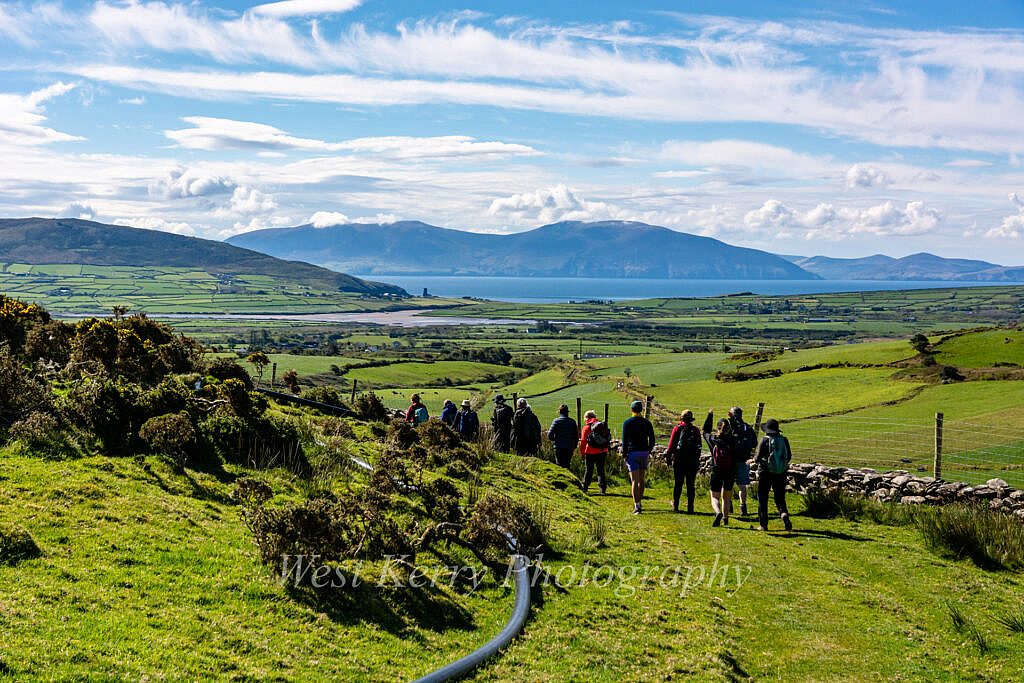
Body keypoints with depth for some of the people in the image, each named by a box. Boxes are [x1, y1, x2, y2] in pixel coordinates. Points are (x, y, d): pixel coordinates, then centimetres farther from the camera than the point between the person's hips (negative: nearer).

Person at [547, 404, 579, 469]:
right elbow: (576, 436, 8)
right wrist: (574, 446, 19)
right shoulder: (572, 422, 5)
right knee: (567, 464, 13)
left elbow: (550, 435, -11)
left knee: (560, 464, -1)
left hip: (559, 447, -3)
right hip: (570, 447, 3)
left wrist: (553, 439, 9)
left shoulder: (557, 421, -6)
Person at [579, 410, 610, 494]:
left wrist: (582, 453, 4)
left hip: (591, 452, -3)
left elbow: (583, 441, -4)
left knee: (589, 470, 6)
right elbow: (607, 438, 11)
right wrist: (606, 451, 17)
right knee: (601, 470, 11)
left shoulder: (587, 427, -6)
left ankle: (585, 487, 9)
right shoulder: (603, 425, 6)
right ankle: (603, 487, 4)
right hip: (602, 452, 3)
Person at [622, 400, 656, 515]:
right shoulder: (647, 423, 6)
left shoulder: (627, 423, -5)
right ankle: (639, 502, 26)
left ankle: (637, 505, -14)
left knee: (634, 480, -7)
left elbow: (625, 440, -8)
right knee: (641, 480, 16)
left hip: (632, 453, -4)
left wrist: (624, 455, -3)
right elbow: (652, 440, 7)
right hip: (644, 453, 4)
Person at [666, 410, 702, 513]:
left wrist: (668, 458, 4)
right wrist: (698, 460, 12)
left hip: (679, 459, -1)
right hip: (693, 461, 1)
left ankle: (675, 506, 10)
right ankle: (690, 507, 2)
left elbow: (671, 444, -4)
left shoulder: (677, 429, -3)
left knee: (678, 483, 7)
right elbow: (699, 446, 5)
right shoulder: (696, 430, 4)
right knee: (691, 485, 4)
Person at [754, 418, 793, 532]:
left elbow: (758, 458, -11)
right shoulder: (784, 440, 0)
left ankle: (763, 524, 8)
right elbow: (789, 456, 6)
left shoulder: (764, 440, -11)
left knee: (762, 498, 8)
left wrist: (754, 460, 11)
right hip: (781, 473, 3)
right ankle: (784, 513, -18)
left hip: (766, 472, -3)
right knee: (780, 498, 12)